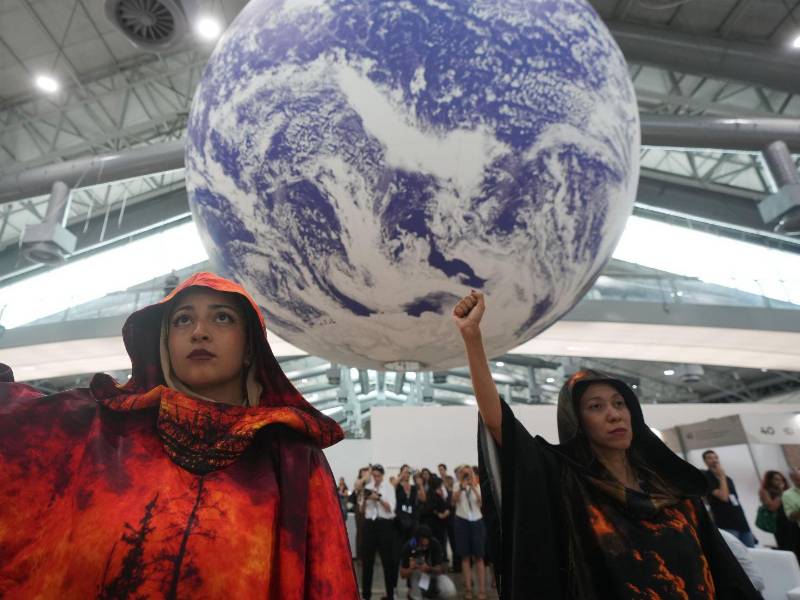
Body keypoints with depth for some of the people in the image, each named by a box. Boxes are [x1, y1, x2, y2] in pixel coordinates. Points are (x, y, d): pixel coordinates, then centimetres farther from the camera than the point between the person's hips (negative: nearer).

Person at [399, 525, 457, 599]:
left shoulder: (435, 544, -24)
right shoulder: (408, 547, -25)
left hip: (434, 573, 2)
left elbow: (440, 569, -19)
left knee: (450, 592, -25)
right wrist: (411, 569, -41)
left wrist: (429, 569, -40)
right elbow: (403, 575, -20)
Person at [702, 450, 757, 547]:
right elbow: (723, 496, -20)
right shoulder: (707, 478, -7)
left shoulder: (727, 479, 17)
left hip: (742, 524, 7)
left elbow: (736, 502, 20)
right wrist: (721, 477, -12)